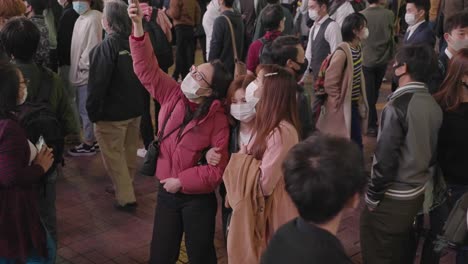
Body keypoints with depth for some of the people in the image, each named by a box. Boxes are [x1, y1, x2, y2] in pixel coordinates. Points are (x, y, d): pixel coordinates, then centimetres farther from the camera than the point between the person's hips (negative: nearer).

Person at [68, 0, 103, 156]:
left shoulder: (92, 19, -17)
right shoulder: (81, 19, 12)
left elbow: (93, 46, -20)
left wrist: (83, 66, -13)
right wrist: (76, 68, 10)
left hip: (86, 72, -9)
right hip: (81, 72, 9)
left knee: (85, 110, 0)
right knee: (85, 109, 16)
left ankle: (88, 144, 10)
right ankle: (92, 139, 26)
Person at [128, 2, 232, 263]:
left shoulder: (218, 120, -17)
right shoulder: (173, 95, -5)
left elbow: (218, 168, -17)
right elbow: (147, 68, -10)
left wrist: (182, 181, -17)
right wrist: (138, 26, -21)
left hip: (198, 198, -4)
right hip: (167, 192, 4)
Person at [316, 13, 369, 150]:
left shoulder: (358, 48, 4)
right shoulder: (342, 52, -23)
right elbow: (330, 83, -22)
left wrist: (360, 97, 13)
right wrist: (339, 104, -13)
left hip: (355, 103, 8)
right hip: (344, 107, -8)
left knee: (356, 143, 15)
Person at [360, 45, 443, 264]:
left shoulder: (398, 105, -22)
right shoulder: (434, 105, 0)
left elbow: (386, 158, -23)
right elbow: (432, 152, 9)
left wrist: (372, 196, -11)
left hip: (392, 198, -7)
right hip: (418, 193, 8)